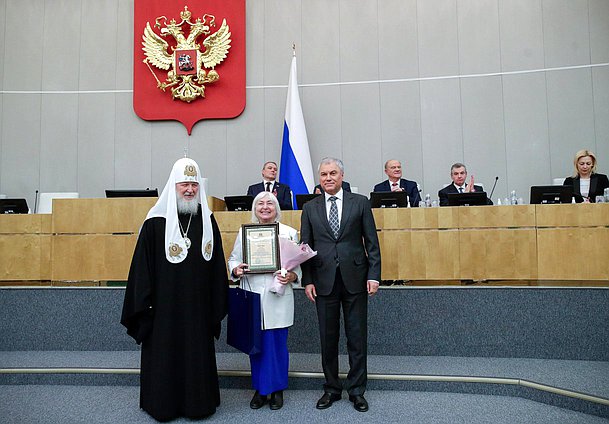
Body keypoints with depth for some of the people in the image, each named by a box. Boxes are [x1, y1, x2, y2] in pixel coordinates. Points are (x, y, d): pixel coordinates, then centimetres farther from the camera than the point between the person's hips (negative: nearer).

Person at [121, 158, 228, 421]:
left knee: (197, 354, 12)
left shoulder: (207, 220, 4)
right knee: (165, 354, 9)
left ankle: (197, 402, 29)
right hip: (165, 303, -3)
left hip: (198, 304, 3)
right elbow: (142, 265, -6)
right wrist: (144, 301, -8)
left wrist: (217, 303, 6)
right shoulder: (156, 221, -7)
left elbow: (217, 264, 8)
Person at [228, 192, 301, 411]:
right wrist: (236, 270, -10)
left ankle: (277, 389, 22)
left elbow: (298, 265, 5)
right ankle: (259, 389, 25)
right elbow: (233, 259, 11)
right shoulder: (244, 232, 8)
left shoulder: (289, 233, 4)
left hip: (278, 297, -1)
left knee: (277, 342, 4)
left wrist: (291, 276, -15)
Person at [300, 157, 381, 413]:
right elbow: (305, 246, 7)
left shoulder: (360, 203, 3)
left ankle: (356, 390, 22)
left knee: (357, 337, 6)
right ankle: (332, 388, 26)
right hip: (324, 281, 1)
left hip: (355, 279, -1)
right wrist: (307, 280, 0)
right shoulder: (310, 208, 8)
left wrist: (374, 275, -5)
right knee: (328, 338, 9)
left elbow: (371, 242, 2)